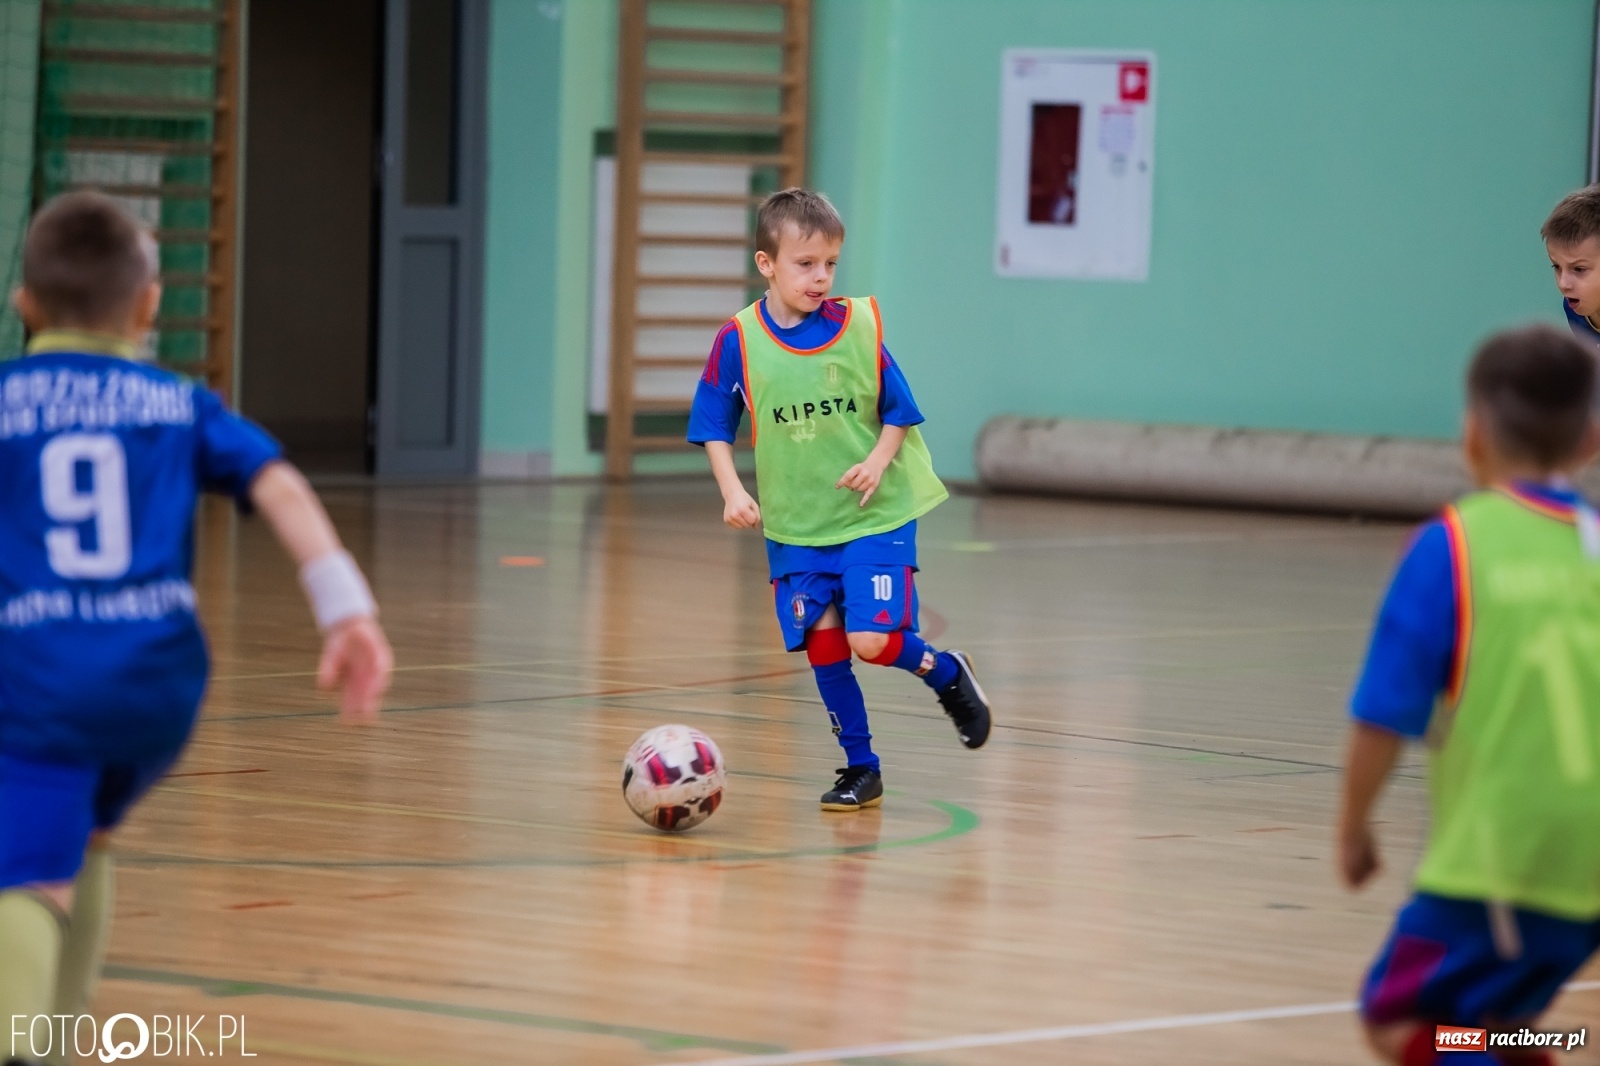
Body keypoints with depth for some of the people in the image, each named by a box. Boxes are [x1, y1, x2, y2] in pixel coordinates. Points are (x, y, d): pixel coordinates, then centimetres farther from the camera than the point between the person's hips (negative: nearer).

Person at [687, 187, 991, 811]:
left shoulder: (859, 327, -6)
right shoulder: (740, 340, -6)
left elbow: (898, 411, 2)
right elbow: (715, 429, 3)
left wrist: (878, 461, -14)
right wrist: (732, 490, -11)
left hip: (875, 516, -2)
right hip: (795, 525, 2)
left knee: (870, 640, -14)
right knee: (823, 645, 2)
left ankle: (948, 675, 17)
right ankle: (861, 769, 18)